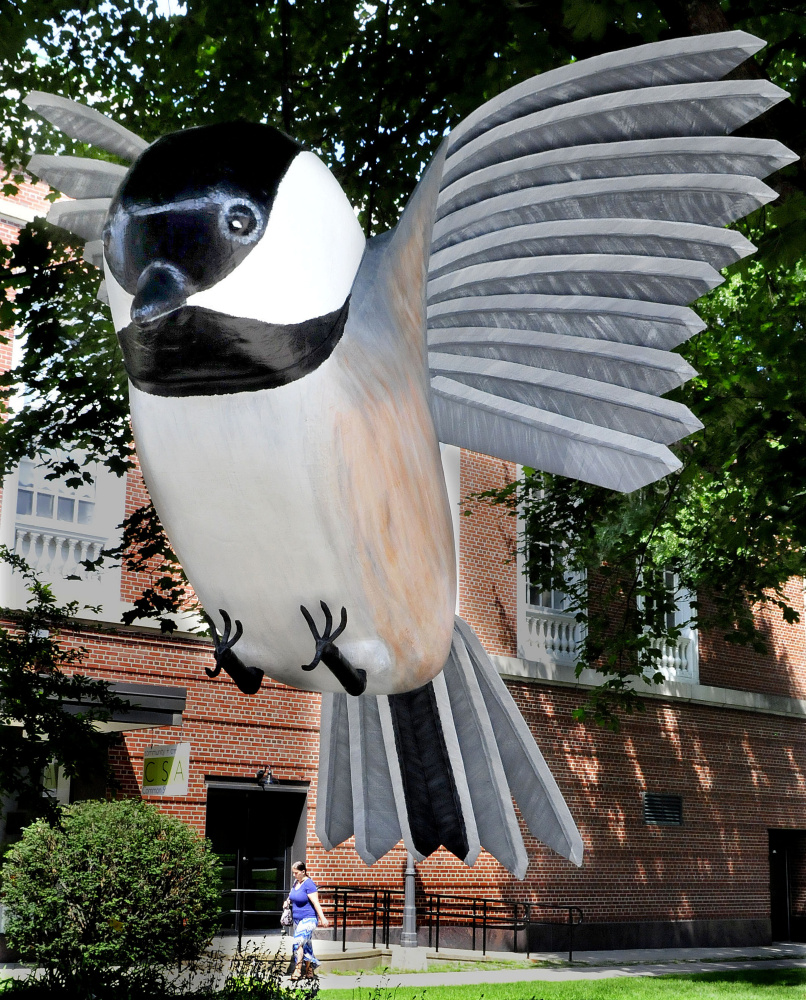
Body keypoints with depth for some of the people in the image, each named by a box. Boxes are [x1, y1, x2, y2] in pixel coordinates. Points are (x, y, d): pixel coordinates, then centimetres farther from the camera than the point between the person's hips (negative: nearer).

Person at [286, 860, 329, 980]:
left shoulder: (309, 884, -15)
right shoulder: (296, 882, 9)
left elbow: (315, 902, -18)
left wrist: (322, 917, -21)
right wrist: (288, 901, 5)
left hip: (308, 919, -8)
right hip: (297, 919, 8)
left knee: (298, 942, -17)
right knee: (306, 945, 13)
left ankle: (297, 970, -13)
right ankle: (309, 971, 20)